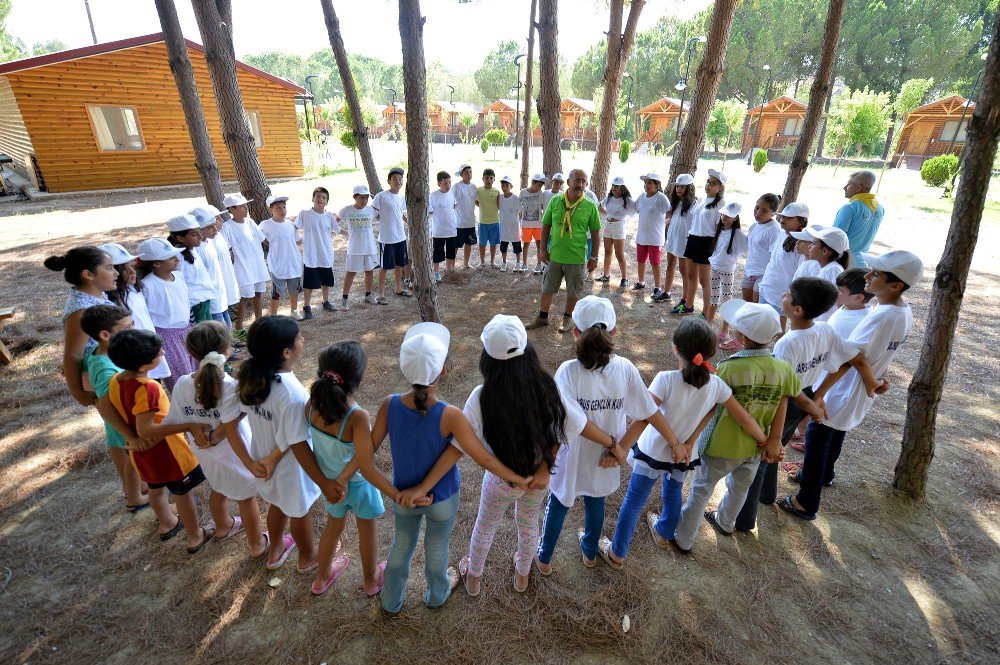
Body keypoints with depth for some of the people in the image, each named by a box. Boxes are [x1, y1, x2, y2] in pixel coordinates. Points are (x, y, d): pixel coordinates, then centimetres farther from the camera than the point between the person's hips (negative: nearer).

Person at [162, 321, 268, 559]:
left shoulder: (182, 385, -19)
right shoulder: (233, 388, -33)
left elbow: (172, 423, -8)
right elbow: (229, 431, -33)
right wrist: (250, 464, -29)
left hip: (205, 456, 5)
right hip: (236, 457, -5)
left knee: (218, 490, 32)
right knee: (247, 498, 18)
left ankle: (223, 527, 59)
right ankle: (257, 546, 39)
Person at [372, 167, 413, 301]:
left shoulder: (402, 197, 7)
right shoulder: (381, 196, -14)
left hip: (401, 237, 7)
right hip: (386, 238, -7)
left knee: (400, 264, 17)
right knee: (384, 267, 2)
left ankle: (398, 288, 34)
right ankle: (381, 294, 13)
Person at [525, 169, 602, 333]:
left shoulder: (590, 206, -7)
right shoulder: (555, 201, -2)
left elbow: (595, 232, -1)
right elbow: (546, 225, 5)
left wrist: (594, 256, -2)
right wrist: (543, 249, 3)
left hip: (577, 258, -2)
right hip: (555, 255, 2)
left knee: (573, 291, 11)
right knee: (547, 288, 13)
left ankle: (568, 318, 30)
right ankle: (542, 317, 28)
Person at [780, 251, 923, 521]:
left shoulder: (880, 317, -31)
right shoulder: (905, 312, -2)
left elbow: (845, 361, -29)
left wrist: (817, 395, -25)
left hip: (841, 394, -9)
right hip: (863, 393, 9)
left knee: (816, 439, 3)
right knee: (836, 433, 28)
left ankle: (806, 504, 15)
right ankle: (824, 475, 52)